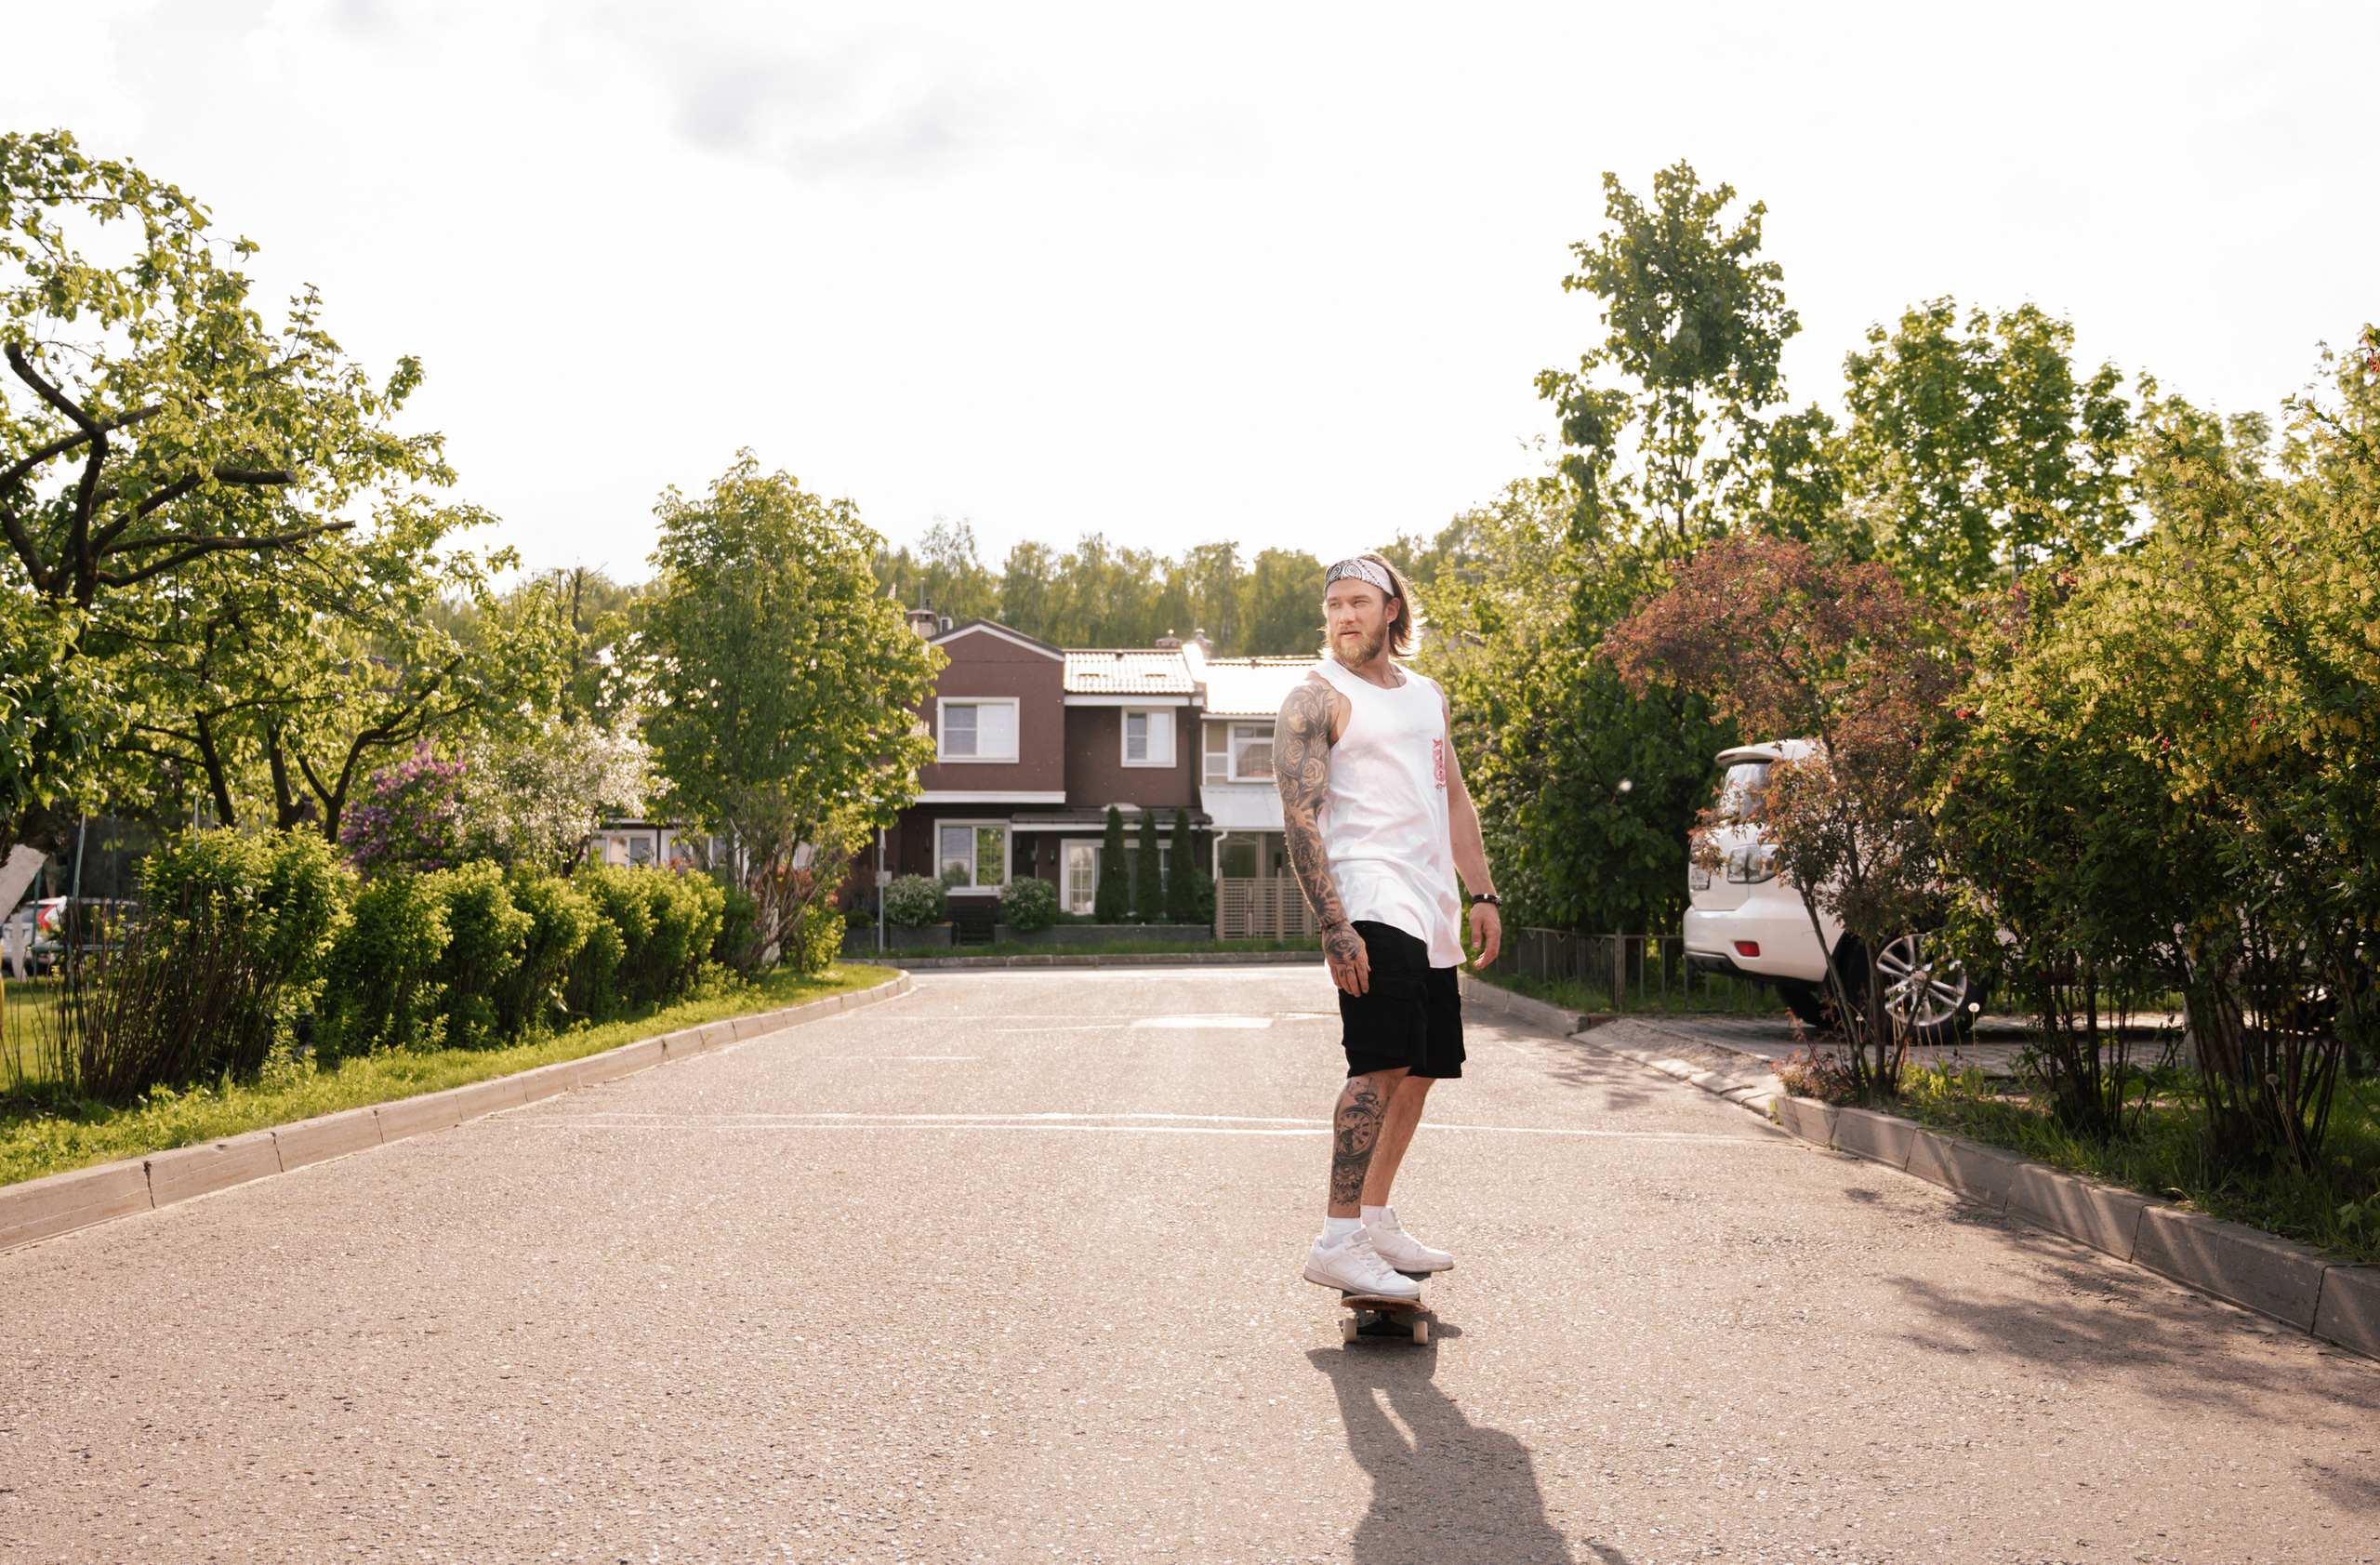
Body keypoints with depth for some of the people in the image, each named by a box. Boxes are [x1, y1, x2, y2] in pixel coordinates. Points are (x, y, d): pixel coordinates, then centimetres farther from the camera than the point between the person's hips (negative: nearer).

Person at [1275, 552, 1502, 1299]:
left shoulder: (1426, 696, 19)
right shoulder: (1315, 699, -5)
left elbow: (1454, 798, 24)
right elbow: (1299, 818, -13)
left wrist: (1482, 893, 14)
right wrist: (1334, 924, -21)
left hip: (1431, 907, 8)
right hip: (1370, 901, -8)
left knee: (1421, 1068, 12)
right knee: (1382, 1064, -19)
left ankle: (1375, 1220, 25)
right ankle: (1337, 1243, -17)